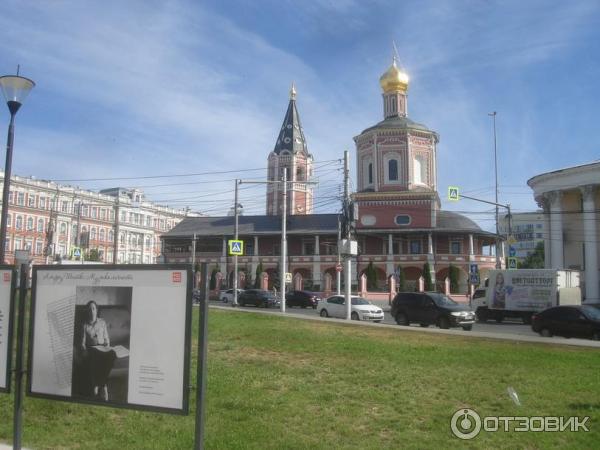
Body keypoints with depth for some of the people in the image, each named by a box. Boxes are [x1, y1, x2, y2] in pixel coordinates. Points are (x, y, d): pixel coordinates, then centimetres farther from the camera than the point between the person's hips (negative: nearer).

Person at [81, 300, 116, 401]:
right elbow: (83, 342, 10)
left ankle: (98, 385, -31)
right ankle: (103, 386, -31)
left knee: (112, 354, -37)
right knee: (95, 355, -40)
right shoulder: (85, 324, 14)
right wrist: (84, 350, -9)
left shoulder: (102, 322, 18)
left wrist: (107, 348, 0)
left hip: (102, 347, 1)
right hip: (91, 348, -1)